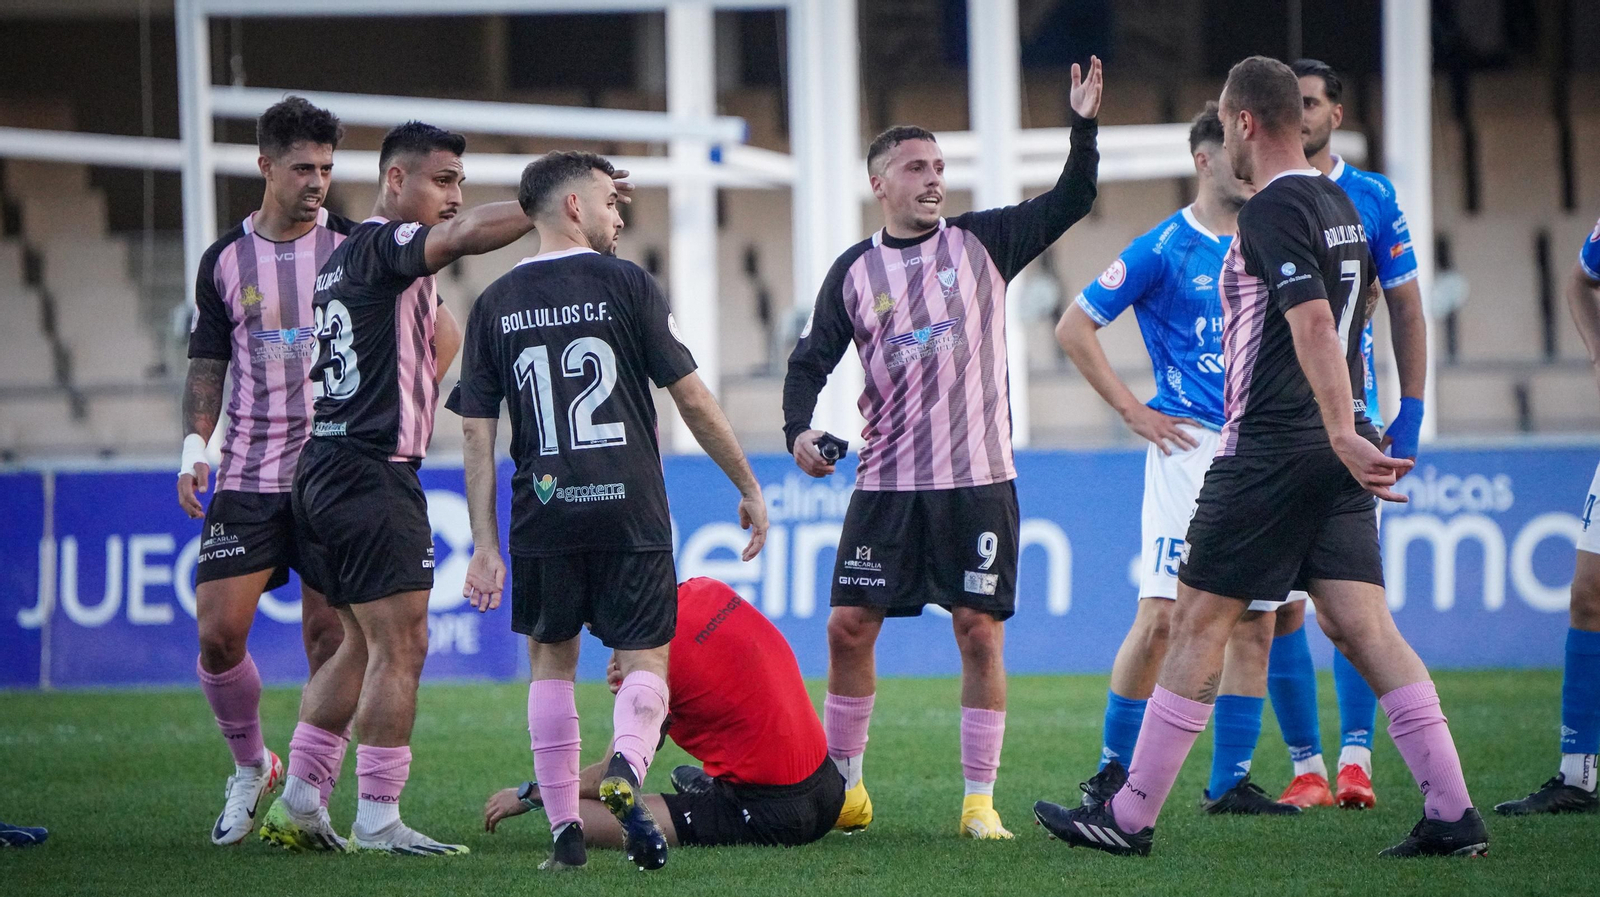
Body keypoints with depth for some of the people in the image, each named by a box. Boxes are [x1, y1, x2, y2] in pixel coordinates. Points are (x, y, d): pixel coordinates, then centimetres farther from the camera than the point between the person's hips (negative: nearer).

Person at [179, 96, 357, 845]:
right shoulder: (224, 261, 6)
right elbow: (207, 366, 12)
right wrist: (194, 449, 0)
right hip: (249, 476, 1)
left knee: (330, 641, -3)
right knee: (218, 634, -7)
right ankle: (250, 768, 17)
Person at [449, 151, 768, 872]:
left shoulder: (495, 304, 7)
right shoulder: (625, 284, -2)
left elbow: (476, 433, 5)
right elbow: (692, 400, -2)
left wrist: (485, 544, 7)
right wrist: (748, 487, 8)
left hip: (543, 515, 3)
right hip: (631, 512, -2)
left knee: (551, 661, 16)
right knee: (644, 661, 5)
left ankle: (565, 831, 9)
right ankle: (624, 769, -26)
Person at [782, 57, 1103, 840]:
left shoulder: (982, 243, 4)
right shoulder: (854, 272, 5)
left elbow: (1070, 202, -2)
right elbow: (812, 359, 7)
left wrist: (1083, 126, -16)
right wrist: (799, 429, -10)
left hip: (977, 480, -1)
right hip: (886, 482, 1)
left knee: (981, 632, -4)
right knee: (849, 627, 0)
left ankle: (980, 801, 3)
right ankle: (845, 788, 15)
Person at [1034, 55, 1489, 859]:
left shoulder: (1272, 211, -13)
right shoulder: (1340, 205, 14)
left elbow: (1314, 323, -24)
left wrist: (1343, 435, -31)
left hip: (1267, 451, -8)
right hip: (1331, 448, 8)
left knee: (1197, 623, 1)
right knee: (1362, 625, 3)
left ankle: (1129, 818, 6)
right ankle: (1453, 814, -7)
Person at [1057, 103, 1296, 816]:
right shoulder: (1164, 249, -3)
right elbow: (1074, 327, -2)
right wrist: (1135, 412, -4)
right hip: (1192, 444, -6)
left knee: (1254, 622, 3)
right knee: (1161, 615, -10)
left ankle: (1230, 782, 8)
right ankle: (1113, 770, 1)